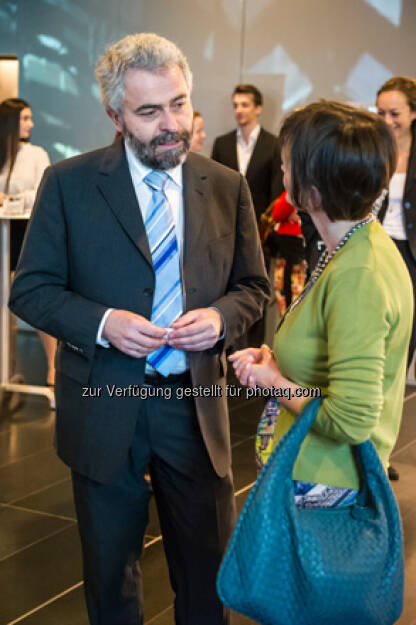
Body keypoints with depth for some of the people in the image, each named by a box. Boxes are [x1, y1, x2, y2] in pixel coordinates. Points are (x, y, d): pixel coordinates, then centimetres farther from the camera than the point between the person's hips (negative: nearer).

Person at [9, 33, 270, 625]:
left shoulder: (227, 187, 0)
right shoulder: (69, 184, -7)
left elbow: (253, 285, 8)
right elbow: (30, 289, -5)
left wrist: (220, 317, -14)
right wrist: (101, 323, -22)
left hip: (196, 404, 2)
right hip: (103, 408, -1)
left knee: (207, 564, 15)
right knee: (110, 568, 17)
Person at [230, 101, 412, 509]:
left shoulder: (357, 277, -27)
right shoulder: (360, 244, 4)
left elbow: (352, 419, -29)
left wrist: (275, 382, -13)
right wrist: (275, 360, 2)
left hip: (320, 486, -9)